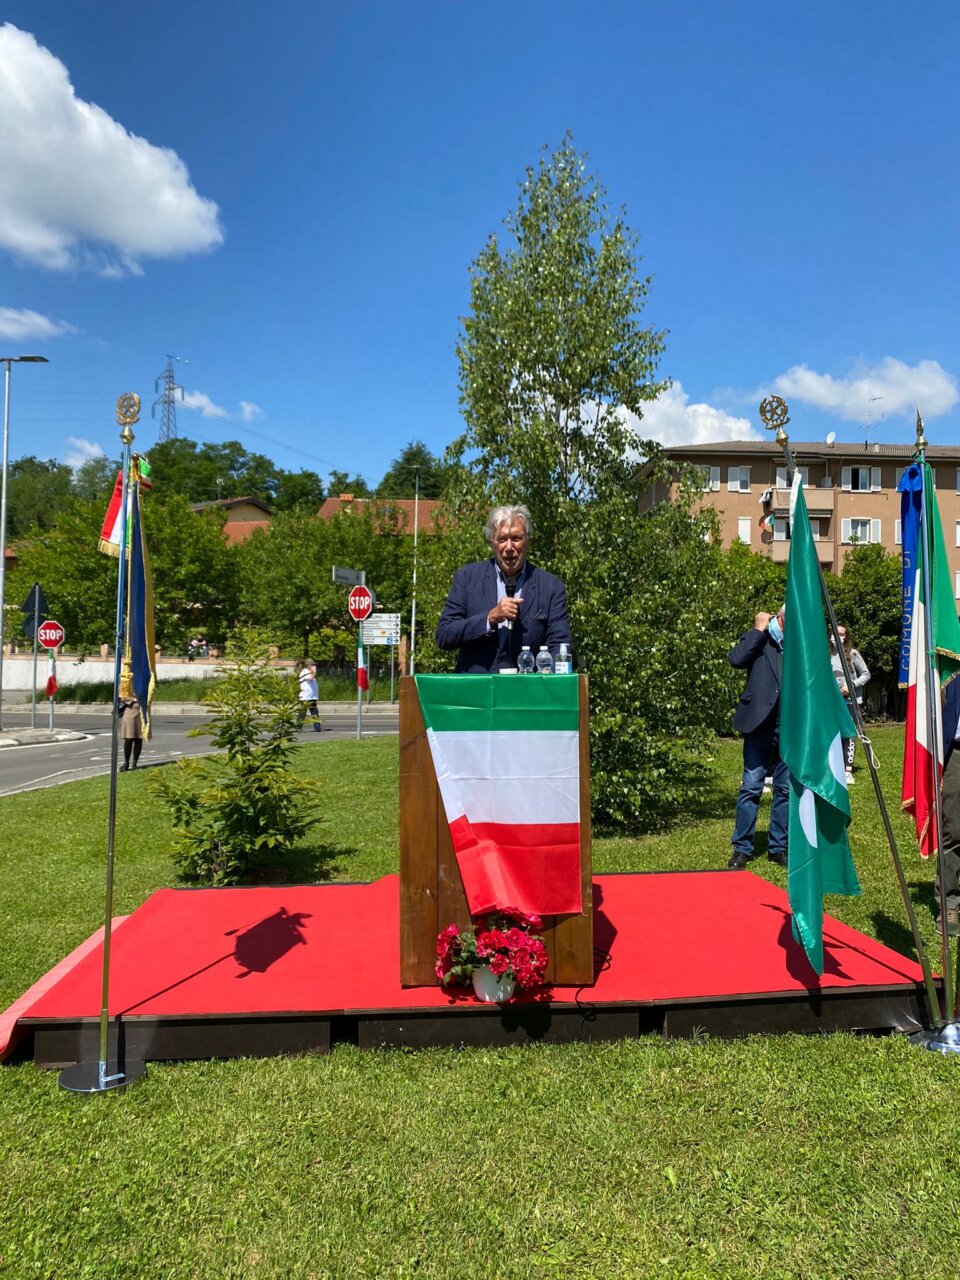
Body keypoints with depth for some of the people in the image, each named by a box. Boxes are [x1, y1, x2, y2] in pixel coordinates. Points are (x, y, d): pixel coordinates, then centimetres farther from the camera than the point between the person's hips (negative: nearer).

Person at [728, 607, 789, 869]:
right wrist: (759, 630, -10)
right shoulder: (757, 639, 4)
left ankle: (778, 847, 20)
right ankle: (742, 849, 7)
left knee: (786, 789, 9)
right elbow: (735, 659, -15)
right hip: (760, 723, -3)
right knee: (751, 786, -1)